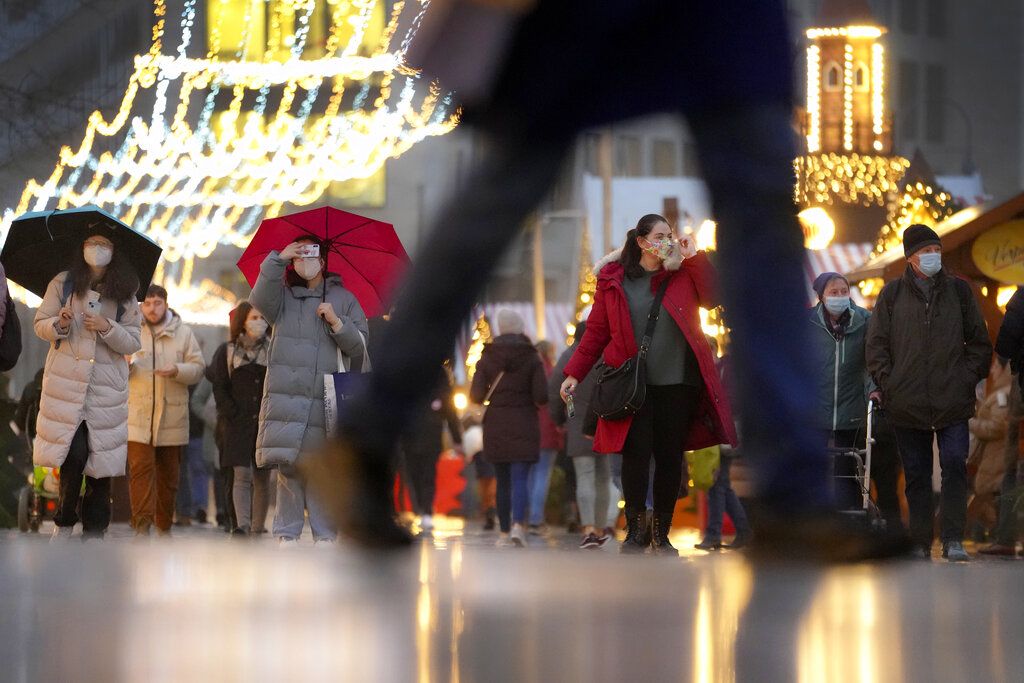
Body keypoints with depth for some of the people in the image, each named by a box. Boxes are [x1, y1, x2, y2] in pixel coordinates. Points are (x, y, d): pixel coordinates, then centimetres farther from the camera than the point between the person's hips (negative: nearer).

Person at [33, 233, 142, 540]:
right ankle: (64, 523, 4)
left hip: (106, 387, 2)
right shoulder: (62, 284, 5)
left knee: (101, 458, 0)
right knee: (74, 454, -12)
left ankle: (94, 532, 7)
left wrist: (107, 328, -13)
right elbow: (40, 324, 7)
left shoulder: (124, 295, 8)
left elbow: (133, 343, 5)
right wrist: (59, 324, -15)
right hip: (66, 384, -2)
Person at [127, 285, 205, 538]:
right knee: (140, 470, -13)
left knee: (169, 475, 9)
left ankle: (164, 526, 20)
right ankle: (142, 527, -17)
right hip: (138, 416, -1)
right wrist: (126, 363, -16)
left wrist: (177, 371, -17)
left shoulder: (184, 333, 7)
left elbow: (198, 367, 3)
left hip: (172, 416, 1)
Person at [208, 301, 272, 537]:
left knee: (262, 479, 4)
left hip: (267, 423, 1)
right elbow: (219, 388, 3)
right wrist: (233, 414, -7)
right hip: (238, 425, -1)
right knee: (241, 475, -13)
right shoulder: (227, 352, 6)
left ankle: (257, 529, 9)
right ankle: (242, 526, -22)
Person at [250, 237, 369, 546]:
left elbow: (359, 346, 10)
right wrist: (278, 259, -7)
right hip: (287, 396, 0)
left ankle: (325, 535, -1)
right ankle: (287, 535, -2)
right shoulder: (284, 296, 17)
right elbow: (260, 300, -5)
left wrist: (336, 323, -6)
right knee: (288, 467, -5)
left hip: (326, 400, 0)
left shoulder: (344, 299, 15)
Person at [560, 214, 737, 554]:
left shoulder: (683, 273, 6)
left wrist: (694, 257, -10)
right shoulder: (613, 279, 4)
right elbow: (597, 331, 7)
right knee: (636, 455, -7)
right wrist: (574, 373, 4)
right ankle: (635, 530, 4)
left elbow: (711, 298, -10)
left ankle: (661, 534, 13)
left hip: (678, 384, 1)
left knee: (670, 456, 4)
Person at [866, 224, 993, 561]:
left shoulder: (958, 290, 8)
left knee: (955, 465, -12)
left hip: (953, 402, -1)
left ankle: (953, 540, -12)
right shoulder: (893, 294, 7)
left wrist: (970, 378, 2)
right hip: (908, 403, 1)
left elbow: (979, 341, 13)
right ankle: (921, 544, 12)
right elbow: (876, 344, 9)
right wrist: (888, 382, -1)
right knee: (916, 475, 6)